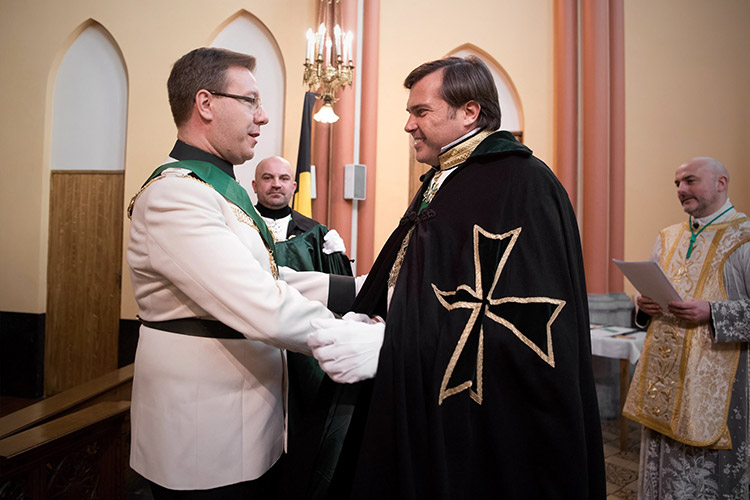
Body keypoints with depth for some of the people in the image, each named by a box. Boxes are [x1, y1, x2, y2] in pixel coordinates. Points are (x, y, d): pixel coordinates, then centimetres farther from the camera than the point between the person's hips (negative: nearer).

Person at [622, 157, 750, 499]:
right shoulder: (667, 238, 12)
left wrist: (711, 313, -22)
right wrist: (643, 305, -1)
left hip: (711, 382, -5)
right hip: (662, 376, 5)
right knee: (662, 469, 15)